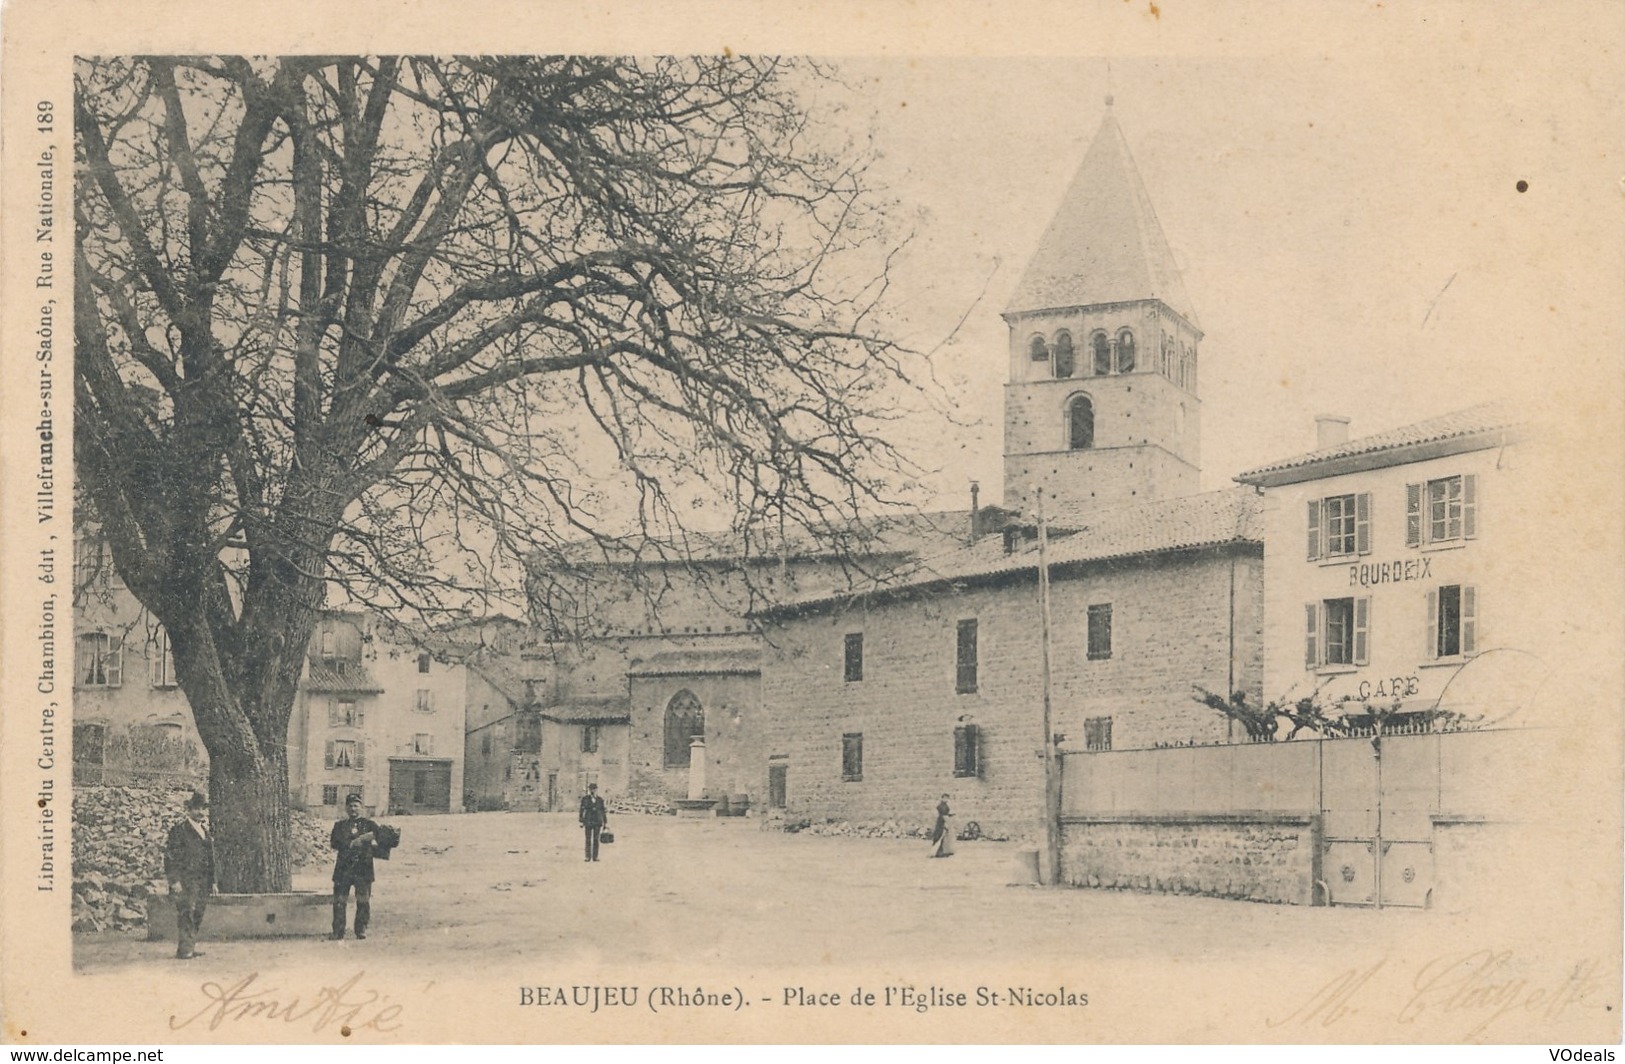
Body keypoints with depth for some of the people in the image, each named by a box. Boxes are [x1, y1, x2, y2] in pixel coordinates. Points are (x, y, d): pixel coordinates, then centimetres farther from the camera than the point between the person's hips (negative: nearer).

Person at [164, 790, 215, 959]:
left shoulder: (204, 829, 19)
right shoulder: (179, 829, -3)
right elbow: (170, 856, -8)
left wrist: (212, 881, 18)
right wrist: (174, 880, -15)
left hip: (202, 882, 7)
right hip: (185, 881, -7)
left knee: (198, 915, 5)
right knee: (186, 914, -11)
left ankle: (192, 947, 10)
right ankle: (184, 950, -12)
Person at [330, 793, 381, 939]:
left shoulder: (370, 825, 10)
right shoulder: (339, 826, 14)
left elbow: (376, 843, -1)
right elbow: (335, 843, -1)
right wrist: (361, 840, -11)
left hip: (363, 868, -1)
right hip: (343, 867, 1)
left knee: (363, 901, -2)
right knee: (339, 901, -3)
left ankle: (361, 930, 8)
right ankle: (338, 932, 1)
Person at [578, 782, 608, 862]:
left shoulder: (600, 800, 6)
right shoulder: (585, 799, 0)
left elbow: (603, 811, 11)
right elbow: (582, 810, 0)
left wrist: (605, 823, 9)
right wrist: (581, 822, -4)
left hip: (597, 822, 2)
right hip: (588, 822, -2)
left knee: (596, 840, 1)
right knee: (588, 840, -2)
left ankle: (595, 857, 4)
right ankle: (588, 857, 1)